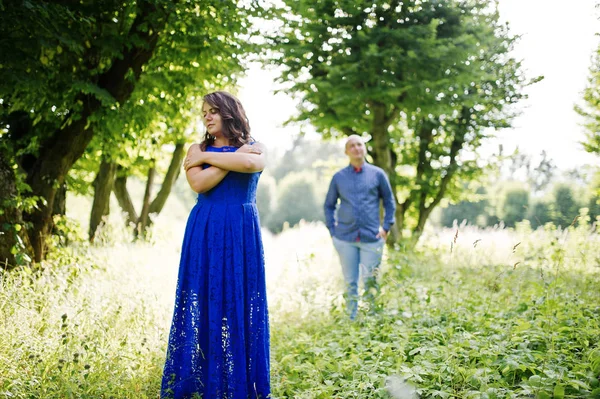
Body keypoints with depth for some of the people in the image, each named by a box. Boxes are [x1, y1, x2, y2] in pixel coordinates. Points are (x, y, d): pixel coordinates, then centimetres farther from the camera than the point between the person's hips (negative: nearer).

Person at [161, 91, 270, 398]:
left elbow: (252, 164, -18)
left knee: (239, 304, 2)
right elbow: (199, 183, -12)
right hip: (205, 234, 0)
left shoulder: (254, 148, 7)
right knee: (204, 304, 0)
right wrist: (235, 157, -10)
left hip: (241, 234, 0)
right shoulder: (197, 150, 8)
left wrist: (207, 157, -10)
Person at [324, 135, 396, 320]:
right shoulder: (339, 177, 7)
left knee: (370, 282, 2)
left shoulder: (377, 174, 5)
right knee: (350, 283, 8)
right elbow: (329, 205, 15)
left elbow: (389, 202, 11)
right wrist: (332, 230, 6)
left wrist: (386, 227, 2)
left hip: (371, 238, -1)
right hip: (345, 239, 1)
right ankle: (352, 321, 17)